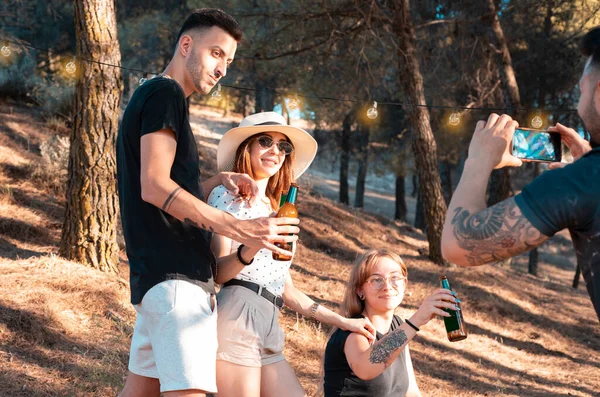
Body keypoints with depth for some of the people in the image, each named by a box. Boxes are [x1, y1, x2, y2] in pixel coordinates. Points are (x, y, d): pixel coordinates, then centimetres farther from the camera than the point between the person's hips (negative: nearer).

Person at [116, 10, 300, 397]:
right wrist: (239, 228, -23)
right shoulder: (165, 94, -8)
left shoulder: (150, 96, 22)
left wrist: (219, 181, 7)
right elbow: (154, 187, -19)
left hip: (158, 274, 10)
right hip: (176, 276, -10)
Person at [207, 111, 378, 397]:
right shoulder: (227, 195, 2)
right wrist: (251, 249, -27)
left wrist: (341, 321, 21)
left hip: (270, 330, 8)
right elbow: (218, 272, -8)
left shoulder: (276, 211, 24)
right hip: (237, 318, -8)